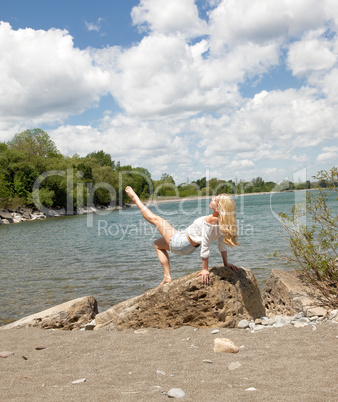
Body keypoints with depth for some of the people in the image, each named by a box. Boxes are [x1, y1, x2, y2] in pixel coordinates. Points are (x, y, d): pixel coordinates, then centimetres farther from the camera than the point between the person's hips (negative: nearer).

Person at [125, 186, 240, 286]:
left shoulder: (209, 221, -34)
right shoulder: (223, 222, -11)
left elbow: (206, 247, -31)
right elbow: (222, 243, -2)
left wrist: (205, 270, -24)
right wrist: (226, 263, 10)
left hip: (180, 243, -8)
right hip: (190, 247, 8)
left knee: (154, 218, 8)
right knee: (157, 244, 33)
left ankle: (135, 198, 31)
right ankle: (167, 277, 30)